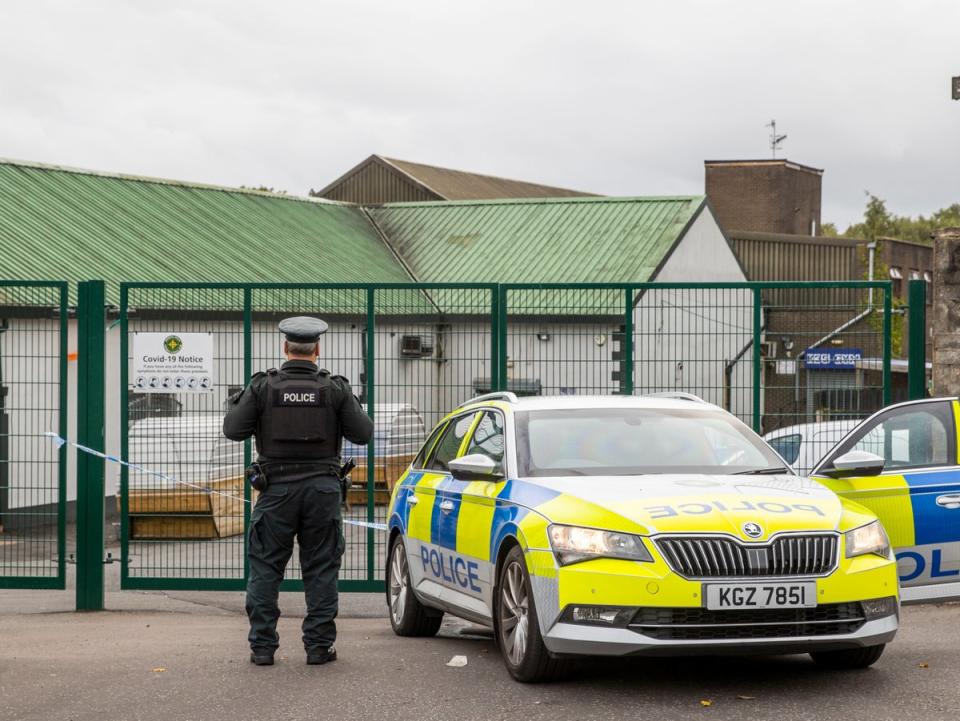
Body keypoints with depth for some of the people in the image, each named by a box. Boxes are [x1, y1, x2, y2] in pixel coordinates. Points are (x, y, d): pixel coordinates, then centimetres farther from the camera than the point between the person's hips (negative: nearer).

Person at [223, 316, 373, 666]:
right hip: (322, 489, 0)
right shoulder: (335, 388, -2)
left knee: (265, 568, 6)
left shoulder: (263, 386, -4)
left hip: (277, 489, 0)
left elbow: (234, 430, -3)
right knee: (321, 569, 6)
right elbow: (362, 434, 0)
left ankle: (262, 646, 5)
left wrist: (235, 403, 16)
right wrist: (351, 404, 18)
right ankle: (319, 645, 6)